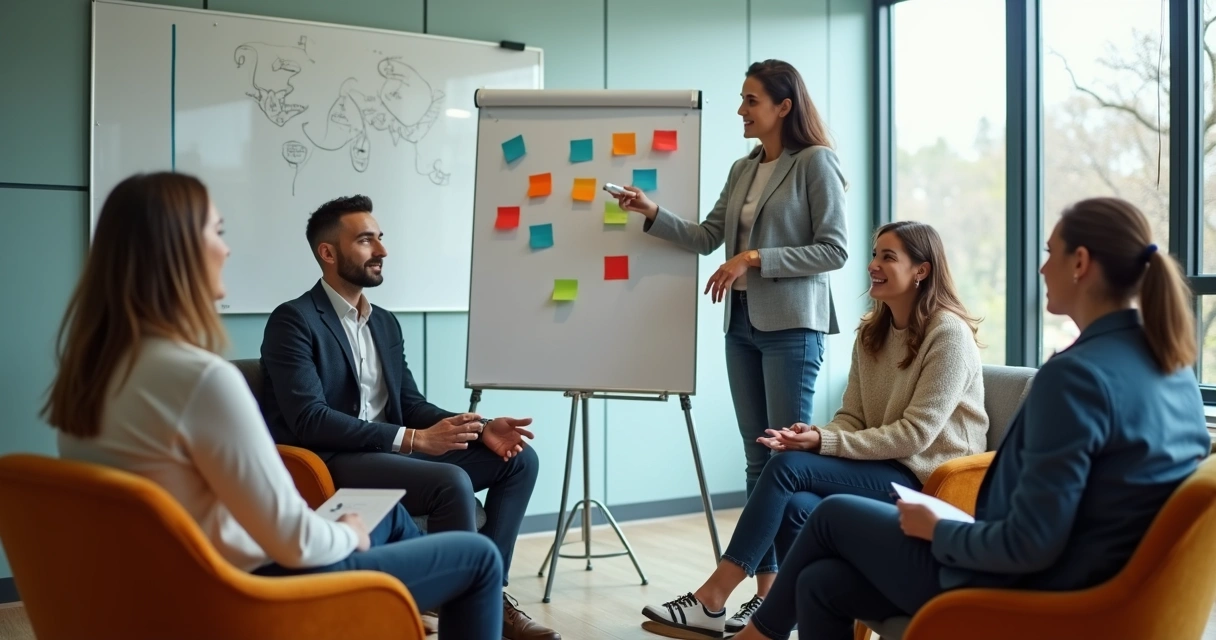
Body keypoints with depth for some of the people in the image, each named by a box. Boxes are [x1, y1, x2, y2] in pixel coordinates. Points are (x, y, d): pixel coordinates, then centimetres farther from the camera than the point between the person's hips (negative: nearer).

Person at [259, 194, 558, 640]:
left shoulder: (385, 323, 17)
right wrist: (414, 439, -25)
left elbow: (410, 402, 14)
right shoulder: (294, 320, -9)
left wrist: (480, 429, -5)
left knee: (518, 458, -3)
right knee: (452, 482, -31)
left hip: (389, 451, 9)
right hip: (328, 462, -8)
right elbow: (309, 420, -20)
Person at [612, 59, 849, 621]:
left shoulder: (815, 162, -6)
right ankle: (765, 588, 13)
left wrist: (755, 258, -16)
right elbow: (706, 238, 11)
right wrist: (652, 213, -1)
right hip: (741, 323, 7)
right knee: (758, 458, 8)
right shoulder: (742, 169, 15)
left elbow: (834, 250, -11)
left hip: (791, 324, -7)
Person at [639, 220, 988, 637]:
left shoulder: (949, 333, -12)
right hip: (885, 470, 7)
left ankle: (712, 599, -21)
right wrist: (813, 435, -15)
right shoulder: (871, 332, 12)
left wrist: (824, 443, -22)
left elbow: (917, 432, -18)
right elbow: (852, 418, 9)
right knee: (797, 506, -25)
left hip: (929, 479, -7)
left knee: (789, 466, -23)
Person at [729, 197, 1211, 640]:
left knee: (833, 515, 13)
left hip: (1024, 595, -8)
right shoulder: (1171, 365, 4)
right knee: (822, 584, 11)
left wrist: (937, 529, -9)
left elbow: (1030, 544, -26)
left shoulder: (1076, 374, -25)